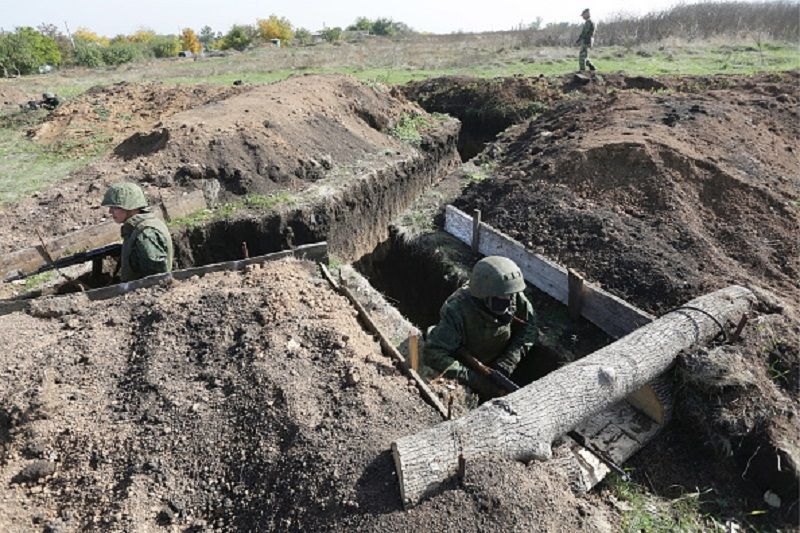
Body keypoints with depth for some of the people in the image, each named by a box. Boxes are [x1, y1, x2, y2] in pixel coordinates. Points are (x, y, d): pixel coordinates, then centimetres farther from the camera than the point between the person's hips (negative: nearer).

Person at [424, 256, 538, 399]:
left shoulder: (515, 297, -25)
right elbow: (434, 354, -41)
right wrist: (474, 379, -44)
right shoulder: (457, 311, -38)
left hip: (495, 366, 4)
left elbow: (529, 327, -10)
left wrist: (507, 363, -21)